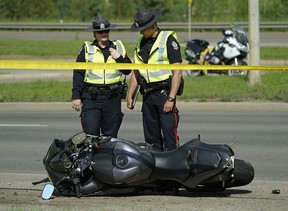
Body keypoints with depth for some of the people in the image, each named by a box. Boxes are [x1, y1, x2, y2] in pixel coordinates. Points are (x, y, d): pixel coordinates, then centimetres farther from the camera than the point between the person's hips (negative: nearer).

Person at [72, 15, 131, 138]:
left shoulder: (118, 47, 12)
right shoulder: (87, 49, 5)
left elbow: (127, 70, 13)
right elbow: (78, 73, 4)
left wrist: (119, 58, -5)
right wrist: (76, 96, -2)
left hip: (113, 98, 2)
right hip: (91, 98, -2)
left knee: (110, 135, 6)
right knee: (91, 133, -9)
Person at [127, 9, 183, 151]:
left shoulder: (168, 40, -6)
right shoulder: (141, 43, 16)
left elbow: (177, 72, -11)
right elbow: (136, 72, 23)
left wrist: (171, 99, -17)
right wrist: (130, 95, 15)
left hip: (164, 93, -7)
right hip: (147, 95, 7)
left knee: (169, 133, -14)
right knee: (151, 136, 7)